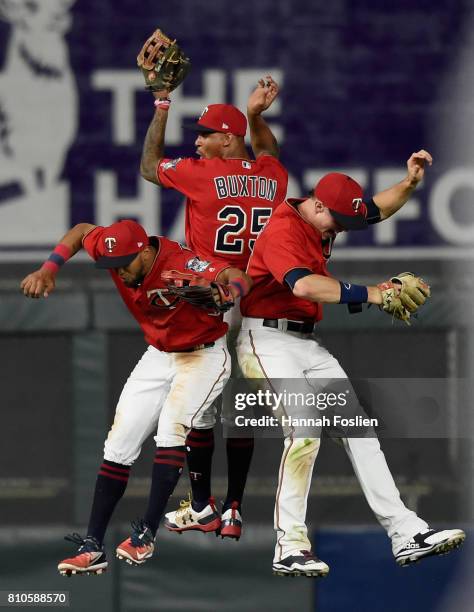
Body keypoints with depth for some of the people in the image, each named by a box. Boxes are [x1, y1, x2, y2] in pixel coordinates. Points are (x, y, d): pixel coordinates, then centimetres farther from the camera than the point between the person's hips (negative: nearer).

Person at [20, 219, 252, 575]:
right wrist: (48, 270, -7)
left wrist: (228, 287, -72)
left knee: (171, 427, -29)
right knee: (119, 443, -1)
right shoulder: (119, 255, -14)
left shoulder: (181, 266, -33)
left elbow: (238, 278, -48)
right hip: (158, 356, 7)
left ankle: (147, 534, -25)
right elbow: (82, 231, 6)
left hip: (204, 355, -7)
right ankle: (93, 546, -2)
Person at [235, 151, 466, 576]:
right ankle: (289, 548, -20)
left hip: (308, 343, 10)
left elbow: (380, 208, 21)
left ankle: (405, 533, 1)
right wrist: (367, 294, -37)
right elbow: (303, 285, -37)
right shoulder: (282, 230, -20)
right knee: (305, 430, -23)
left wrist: (411, 182, 2)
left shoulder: (323, 220, 9)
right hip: (268, 341, -10)